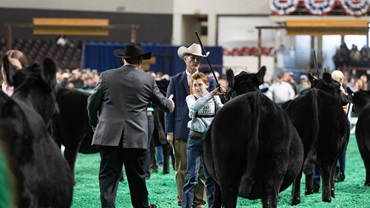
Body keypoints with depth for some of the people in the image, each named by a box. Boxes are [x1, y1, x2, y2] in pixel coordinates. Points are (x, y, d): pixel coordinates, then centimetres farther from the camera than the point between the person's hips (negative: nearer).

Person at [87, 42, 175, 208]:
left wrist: (94, 123, 25)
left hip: (109, 136, 0)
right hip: (136, 137, 0)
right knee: (137, 177, 13)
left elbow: (92, 102, 7)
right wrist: (170, 104, 40)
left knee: (108, 176, 0)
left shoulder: (107, 76, 1)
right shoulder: (148, 80, 1)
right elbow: (162, 102, 16)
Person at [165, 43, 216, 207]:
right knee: (182, 170, 2)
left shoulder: (209, 81, 10)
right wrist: (169, 131, -2)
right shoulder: (175, 81, 8)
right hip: (181, 132, -1)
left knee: (201, 169, 2)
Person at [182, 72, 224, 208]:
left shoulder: (215, 98, 8)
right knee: (191, 176, -6)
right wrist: (211, 94, -31)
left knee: (211, 175, 8)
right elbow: (195, 107, -22)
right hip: (195, 139, -2)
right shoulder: (191, 98, 0)